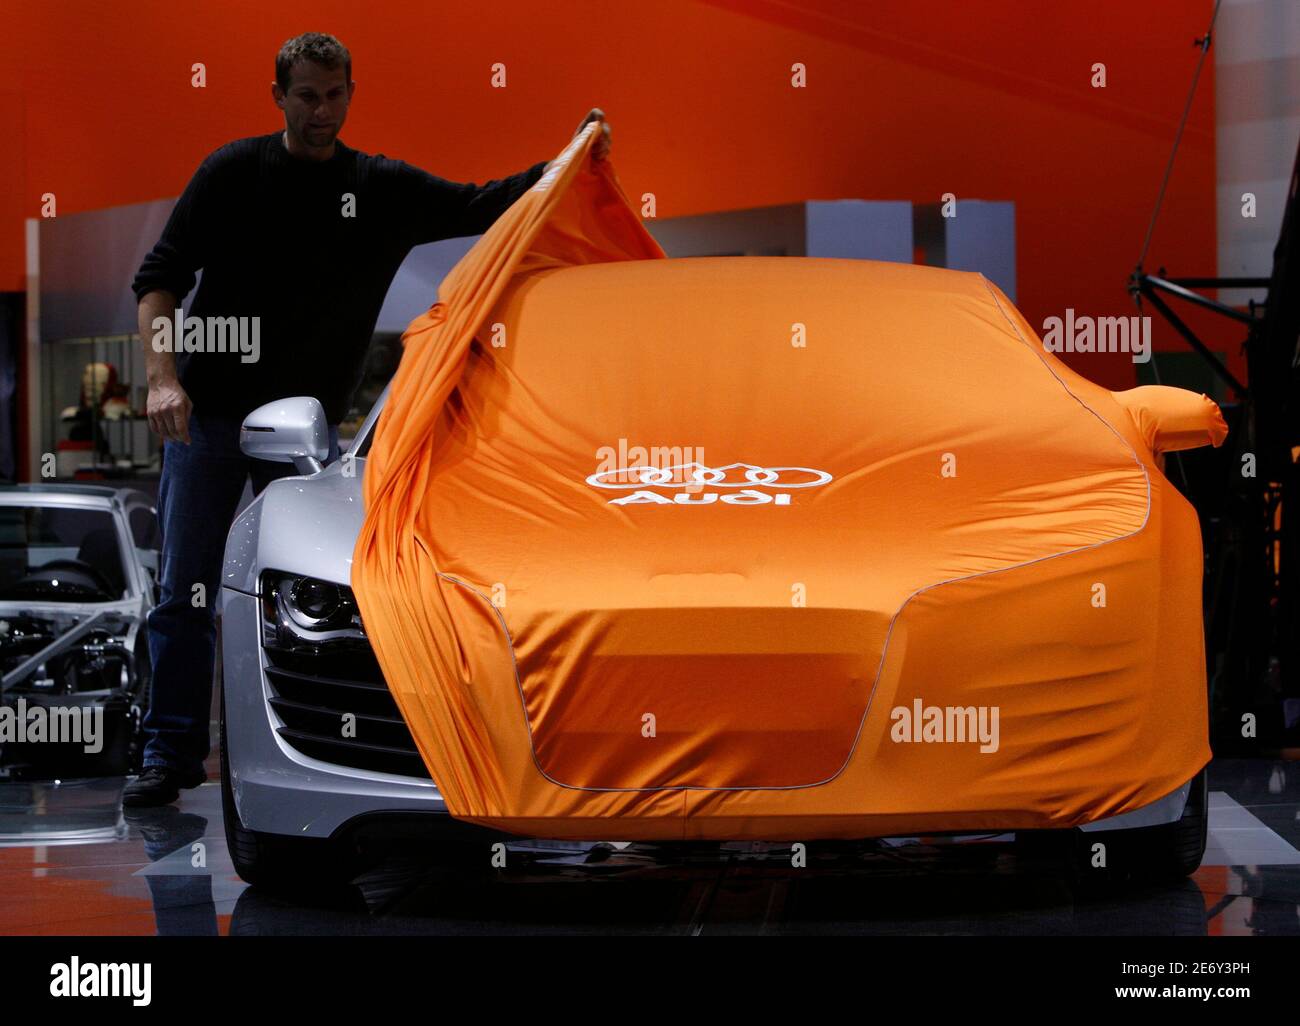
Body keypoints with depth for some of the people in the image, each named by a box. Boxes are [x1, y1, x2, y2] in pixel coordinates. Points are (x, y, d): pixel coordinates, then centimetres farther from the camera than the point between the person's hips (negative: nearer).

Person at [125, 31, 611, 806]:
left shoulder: (383, 189, 7)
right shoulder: (234, 173, 0)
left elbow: (484, 205, 6)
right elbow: (159, 277, 0)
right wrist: (163, 376, -13)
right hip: (208, 417, -2)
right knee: (187, 595, -2)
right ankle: (170, 757, 3)